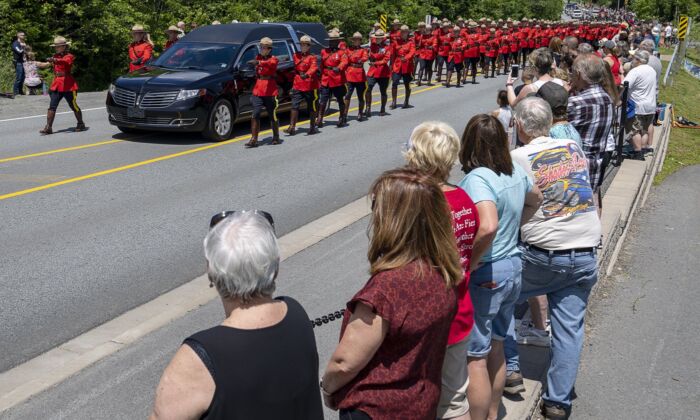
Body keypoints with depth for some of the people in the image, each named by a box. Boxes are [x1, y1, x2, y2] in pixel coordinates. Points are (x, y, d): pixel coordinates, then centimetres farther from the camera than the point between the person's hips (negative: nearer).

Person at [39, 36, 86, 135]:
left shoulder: (69, 56, -8)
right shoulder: (56, 56, 13)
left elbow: (64, 61, -31)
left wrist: (54, 60, -50)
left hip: (68, 85, -6)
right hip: (57, 85, 6)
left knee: (73, 106, 6)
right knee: (52, 106, -4)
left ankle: (81, 124, 24)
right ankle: (48, 127, -4)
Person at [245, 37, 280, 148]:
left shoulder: (273, 59, -4)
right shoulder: (258, 58, 13)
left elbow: (269, 63, -30)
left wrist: (258, 63, -50)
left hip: (270, 93, -4)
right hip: (258, 92, 4)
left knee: (273, 116, 7)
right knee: (255, 115, -6)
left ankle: (276, 137, 24)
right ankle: (253, 139, -7)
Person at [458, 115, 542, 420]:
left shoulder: (477, 178, -23)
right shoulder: (516, 173, 2)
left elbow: (488, 226, -38)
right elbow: (535, 199, 24)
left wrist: (466, 264, -25)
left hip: (484, 276, -9)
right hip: (513, 268, 9)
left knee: (475, 358, 5)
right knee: (495, 348, 23)